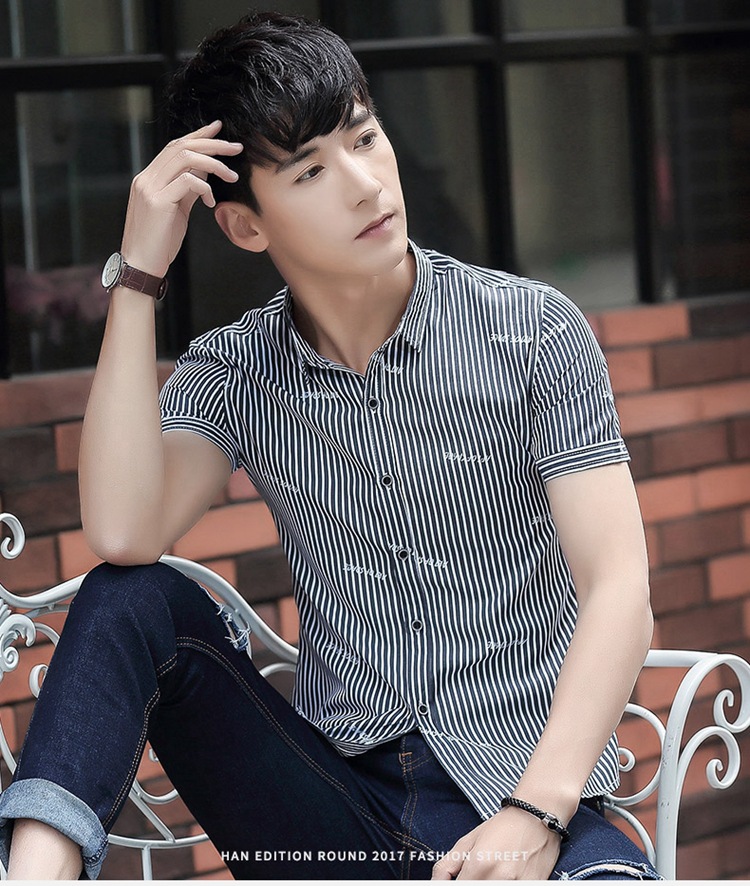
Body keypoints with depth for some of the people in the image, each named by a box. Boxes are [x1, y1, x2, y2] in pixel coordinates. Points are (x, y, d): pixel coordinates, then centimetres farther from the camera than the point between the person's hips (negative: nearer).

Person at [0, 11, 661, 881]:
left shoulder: (535, 333, -2)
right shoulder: (231, 375, 5)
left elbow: (618, 593, -9)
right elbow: (124, 536, -15)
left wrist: (534, 814, -24)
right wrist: (137, 276, -13)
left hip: (517, 791, -3)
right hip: (334, 797, 3)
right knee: (134, 599, -19)